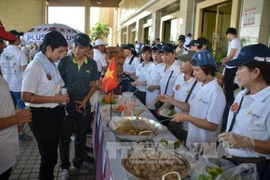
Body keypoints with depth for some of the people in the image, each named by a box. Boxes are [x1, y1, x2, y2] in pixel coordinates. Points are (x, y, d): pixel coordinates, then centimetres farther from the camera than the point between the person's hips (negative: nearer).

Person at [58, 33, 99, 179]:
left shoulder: (92, 64, -3)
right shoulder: (64, 62, -10)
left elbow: (93, 85, 4)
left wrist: (84, 101, -9)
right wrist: (71, 101, -9)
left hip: (84, 105, 2)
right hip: (66, 105, -2)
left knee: (81, 136, 16)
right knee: (65, 137, 8)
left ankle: (79, 162, 37)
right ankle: (65, 166, 28)